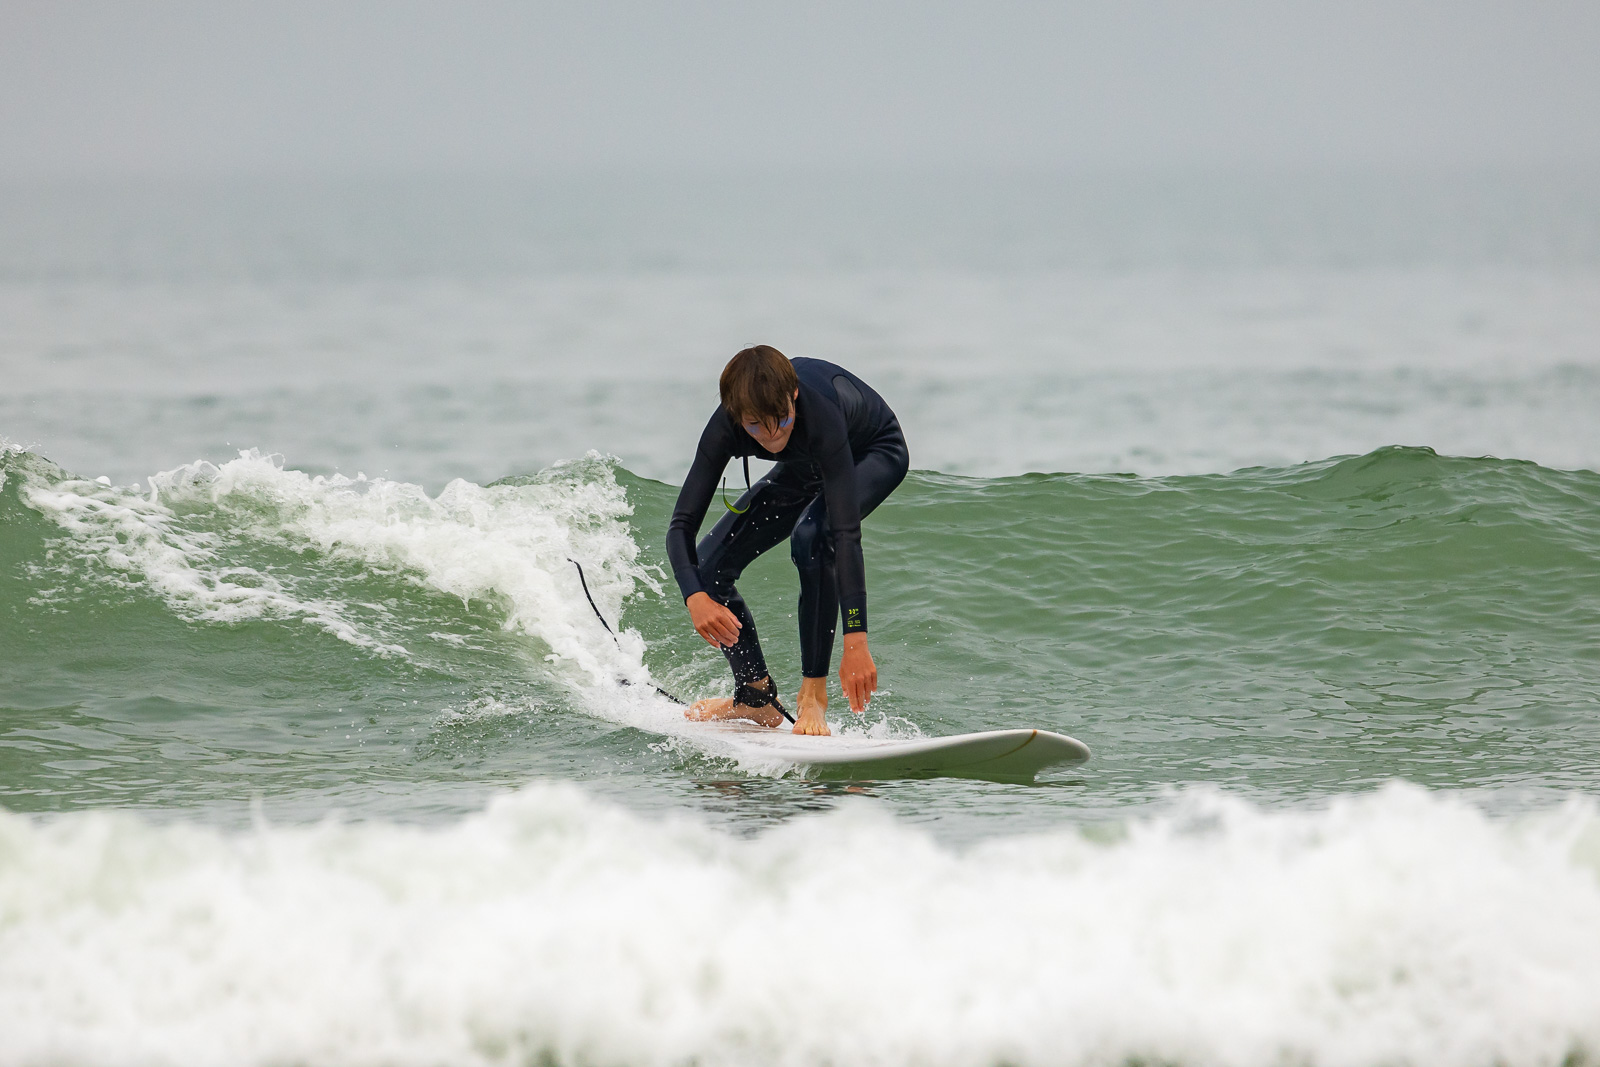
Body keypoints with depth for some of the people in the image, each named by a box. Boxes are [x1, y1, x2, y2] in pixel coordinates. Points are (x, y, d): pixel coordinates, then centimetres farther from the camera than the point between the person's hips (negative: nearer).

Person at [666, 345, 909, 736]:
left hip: (876, 455, -5)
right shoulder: (727, 426, -30)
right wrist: (695, 598, -49)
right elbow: (682, 526, -29)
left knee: (811, 535, -35)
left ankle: (814, 695, -23)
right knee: (709, 567, -6)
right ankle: (757, 700, 13)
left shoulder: (819, 412, -43)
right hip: (807, 467, 5)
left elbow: (846, 532, -46)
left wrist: (855, 642, -51)